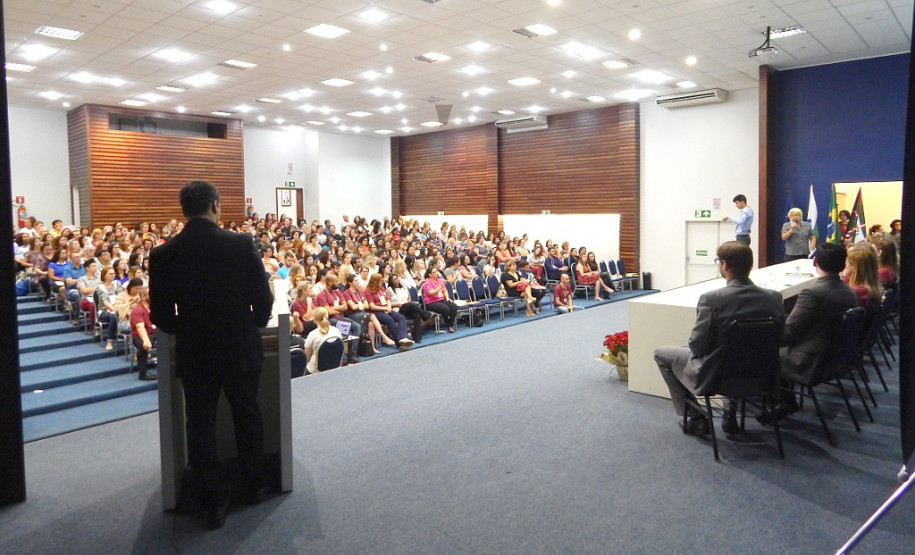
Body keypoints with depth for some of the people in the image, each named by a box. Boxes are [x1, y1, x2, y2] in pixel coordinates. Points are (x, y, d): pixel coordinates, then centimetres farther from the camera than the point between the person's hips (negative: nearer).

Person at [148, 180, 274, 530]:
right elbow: (263, 299, -7)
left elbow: (161, 315, -3)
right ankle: (254, 486, 31)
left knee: (200, 425, 12)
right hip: (241, 348, 0)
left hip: (194, 354, 0)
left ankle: (214, 501, 18)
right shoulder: (241, 245, -11)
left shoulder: (163, 254, -7)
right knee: (247, 417, 17)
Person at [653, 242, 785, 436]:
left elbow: (697, 346, -20)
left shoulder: (711, 299, -25)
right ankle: (731, 415, 36)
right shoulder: (773, 298, -11)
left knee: (661, 353, 18)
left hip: (712, 376, -5)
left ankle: (695, 419, 20)